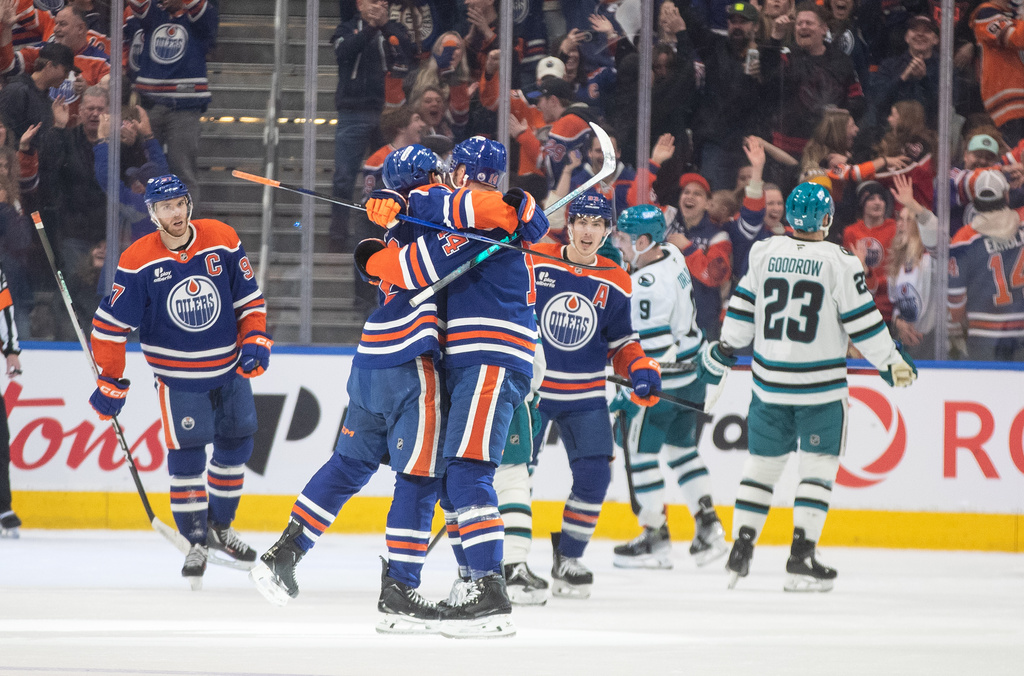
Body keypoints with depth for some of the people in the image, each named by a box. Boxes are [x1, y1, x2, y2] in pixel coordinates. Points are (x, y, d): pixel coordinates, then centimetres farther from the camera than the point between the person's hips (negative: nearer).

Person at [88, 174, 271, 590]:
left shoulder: (222, 242, -8)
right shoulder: (138, 263, -16)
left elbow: (249, 297, 3)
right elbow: (111, 323, -10)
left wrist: (255, 341, -9)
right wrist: (111, 382, -9)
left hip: (229, 367, 4)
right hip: (178, 375, -4)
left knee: (236, 443, 11)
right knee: (186, 452, -10)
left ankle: (221, 527, 29)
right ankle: (196, 542, 0)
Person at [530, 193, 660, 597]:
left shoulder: (616, 283, 4)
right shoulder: (533, 264, -5)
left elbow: (621, 341, 10)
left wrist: (640, 367, -6)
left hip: (584, 396, 3)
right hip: (529, 386, -3)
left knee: (594, 474, -5)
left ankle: (567, 558, 11)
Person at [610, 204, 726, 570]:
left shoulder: (646, 286, -26)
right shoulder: (672, 256, 2)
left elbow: (652, 347, -27)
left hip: (662, 384, -10)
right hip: (691, 374, 10)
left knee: (639, 450, 1)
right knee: (681, 447, 20)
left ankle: (656, 536, 4)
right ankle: (708, 526, 19)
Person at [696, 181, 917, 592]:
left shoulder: (763, 254, 0)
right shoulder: (839, 263, -10)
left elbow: (741, 313, 5)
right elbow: (863, 323, -7)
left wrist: (719, 357, 16)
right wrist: (892, 364, 6)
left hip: (769, 382, 3)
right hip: (820, 387, -3)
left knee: (762, 463, 14)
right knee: (817, 467, 3)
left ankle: (741, 549, 11)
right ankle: (801, 559, -5)